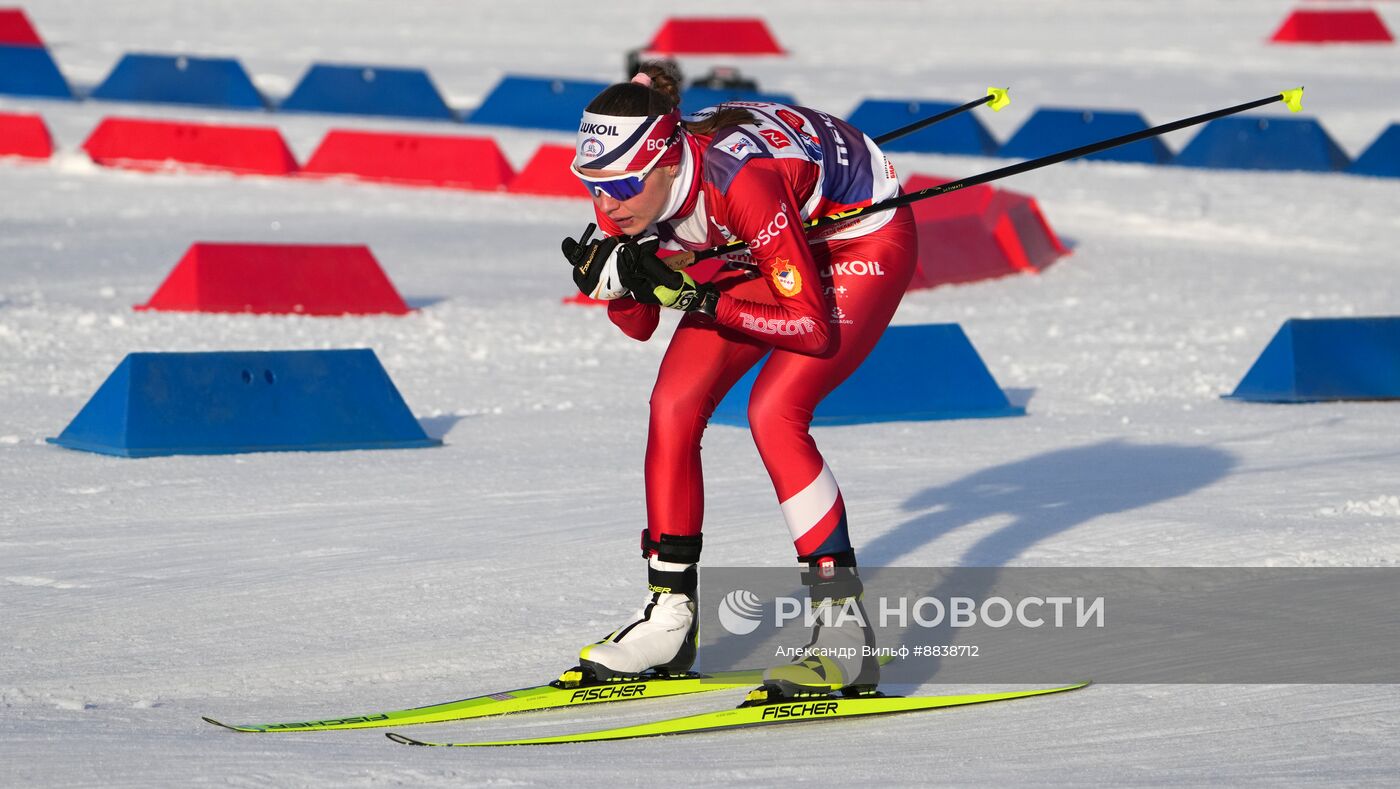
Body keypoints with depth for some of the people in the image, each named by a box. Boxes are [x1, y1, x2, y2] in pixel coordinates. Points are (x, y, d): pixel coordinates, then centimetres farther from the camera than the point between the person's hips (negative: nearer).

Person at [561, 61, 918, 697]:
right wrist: (611, 283, -26)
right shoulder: (626, 190, -19)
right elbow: (639, 326, -5)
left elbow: (813, 325, -35)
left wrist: (694, 295, -37)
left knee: (773, 411, -24)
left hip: (863, 241, -7)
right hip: (776, 242, 7)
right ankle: (669, 615, 8)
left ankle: (846, 631, -19)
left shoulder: (739, 180, -40)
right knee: (673, 405, -5)